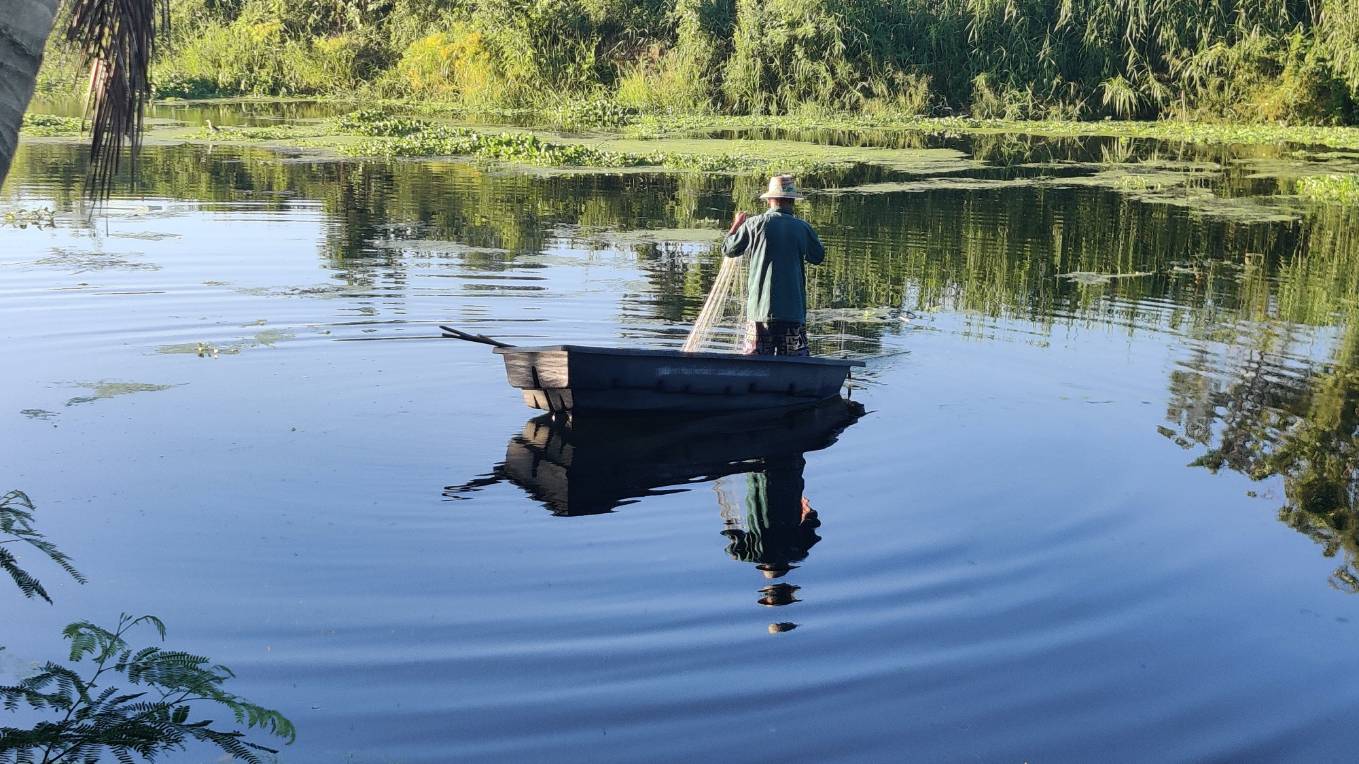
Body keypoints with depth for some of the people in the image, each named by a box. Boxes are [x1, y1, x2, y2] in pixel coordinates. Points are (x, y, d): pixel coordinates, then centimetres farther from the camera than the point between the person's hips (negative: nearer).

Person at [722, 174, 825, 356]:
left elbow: (728, 250, 9)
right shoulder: (803, 227, 0)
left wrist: (736, 225, 26)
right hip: (793, 307, 1)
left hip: (761, 306, -1)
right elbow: (818, 256, 16)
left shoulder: (755, 224, -3)